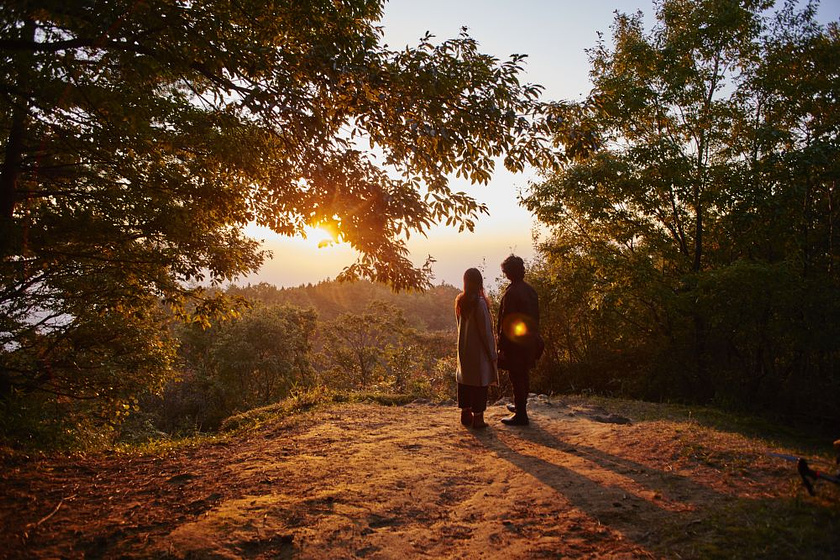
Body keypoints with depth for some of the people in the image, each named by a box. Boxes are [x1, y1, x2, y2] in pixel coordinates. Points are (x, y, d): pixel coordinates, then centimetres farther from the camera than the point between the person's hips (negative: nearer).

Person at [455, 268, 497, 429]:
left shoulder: (460, 301, 2)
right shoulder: (479, 302, -19)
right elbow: (485, 330, -16)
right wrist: (492, 353, -9)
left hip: (464, 348, 7)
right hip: (479, 350, -7)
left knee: (465, 380, 15)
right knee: (480, 383, 2)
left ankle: (466, 413, 23)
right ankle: (478, 417, 7)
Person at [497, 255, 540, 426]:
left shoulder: (511, 293, -19)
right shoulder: (530, 290, 6)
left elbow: (506, 321, -19)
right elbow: (535, 317, 13)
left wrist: (502, 344, -13)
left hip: (514, 342, -9)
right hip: (529, 341, 9)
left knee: (516, 378, -1)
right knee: (523, 375, 20)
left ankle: (520, 415, 4)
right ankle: (520, 406, 35)